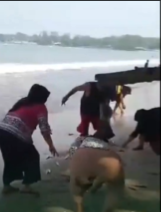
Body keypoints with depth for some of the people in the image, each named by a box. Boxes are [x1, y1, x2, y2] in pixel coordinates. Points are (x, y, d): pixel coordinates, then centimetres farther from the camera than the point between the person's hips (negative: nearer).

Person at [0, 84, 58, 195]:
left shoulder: (22, 102, 24)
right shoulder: (40, 107, 4)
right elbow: (44, 129, -2)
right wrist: (51, 145, 7)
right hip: (16, 135, -7)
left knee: (10, 159, 25)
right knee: (32, 157, 13)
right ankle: (26, 185, 12)